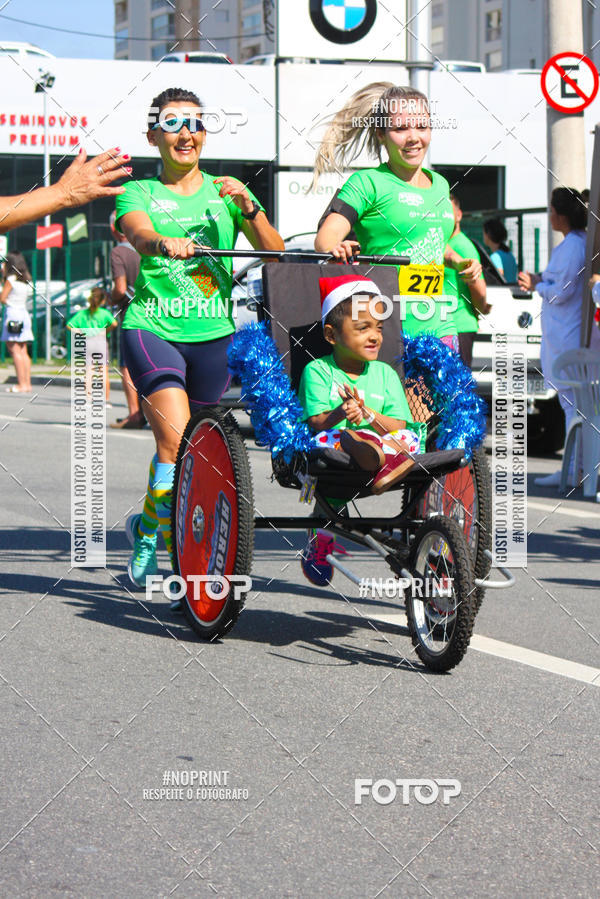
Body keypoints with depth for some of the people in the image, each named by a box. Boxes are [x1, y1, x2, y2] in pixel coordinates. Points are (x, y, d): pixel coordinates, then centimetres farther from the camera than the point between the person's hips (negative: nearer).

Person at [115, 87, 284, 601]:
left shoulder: (224, 192, 10)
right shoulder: (139, 192, 4)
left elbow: (275, 254, 0)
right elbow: (138, 234, -20)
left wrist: (249, 207, -18)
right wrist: (166, 243, -43)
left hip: (214, 335, 3)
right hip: (152, 328, -3)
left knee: (193, 449, 9)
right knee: (177, 441, -21)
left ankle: (146, 528, 34)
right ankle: (154, 534, -1)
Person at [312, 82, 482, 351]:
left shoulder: (440, 185, 16)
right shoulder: (368, 183, -3)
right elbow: (325, 237, -14)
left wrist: (456, 261, 14)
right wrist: (336, 250, -35)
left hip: (439, 329, 6)